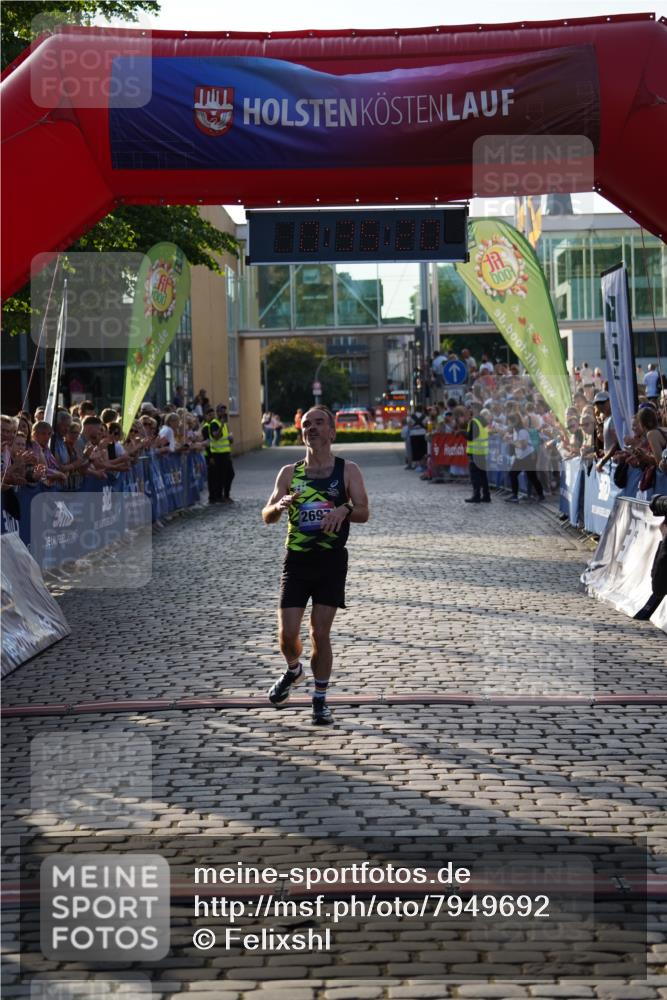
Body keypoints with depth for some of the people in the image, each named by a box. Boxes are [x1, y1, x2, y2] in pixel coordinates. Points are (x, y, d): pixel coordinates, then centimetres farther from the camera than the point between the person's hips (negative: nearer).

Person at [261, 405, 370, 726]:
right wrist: (280, 505, -19)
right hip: (297, 560, 2)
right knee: (288, 634, -2)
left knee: (320, 634, -2)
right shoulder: (289, 473, 6)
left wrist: (344, 510, -30)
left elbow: (363, 513, -7)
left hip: (331, 560, -2)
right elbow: (266, 517, 4)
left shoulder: (347, 471, 1)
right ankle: (293, 670, 31)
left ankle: (320, 700, 13)